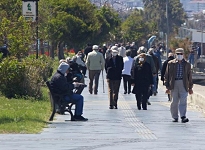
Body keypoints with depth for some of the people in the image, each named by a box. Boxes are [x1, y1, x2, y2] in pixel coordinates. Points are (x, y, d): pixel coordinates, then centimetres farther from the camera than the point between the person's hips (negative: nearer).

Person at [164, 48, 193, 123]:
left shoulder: (187, 64, 11)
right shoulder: (171, 63, 7)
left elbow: (189, 76, 15)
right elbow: (167, 75, 8)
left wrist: (190, 88, 12)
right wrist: (168, 86, 2)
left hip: (183, 84, 0)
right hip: (174, 84, 0)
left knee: (183, 101, -11)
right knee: (174, 102, 3)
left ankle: (183, 116, -16)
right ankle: (175, 117, 13)